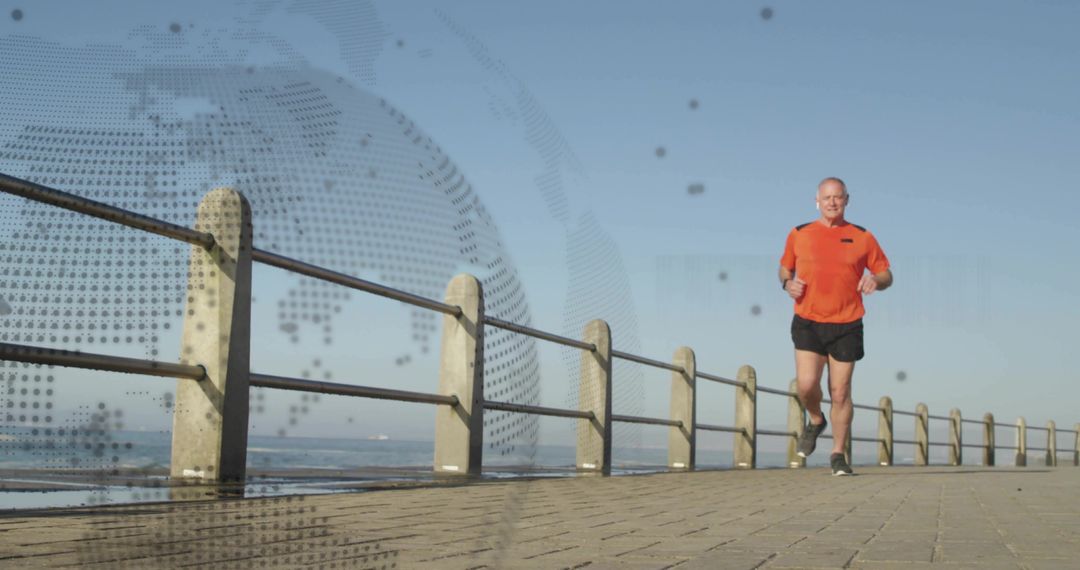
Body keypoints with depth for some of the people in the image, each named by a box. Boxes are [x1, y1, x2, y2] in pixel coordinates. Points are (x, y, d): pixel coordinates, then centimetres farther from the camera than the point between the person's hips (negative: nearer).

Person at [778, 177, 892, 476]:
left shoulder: (862, 238, 5)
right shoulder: (799, 235, 7)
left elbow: (887, 274, 11)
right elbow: (784, 268, 20)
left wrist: (876, 281, -12)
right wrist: (788, 283, -3)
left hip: (846, 325, 0)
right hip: (808, 322, 0)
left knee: (840, 392, 2)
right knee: (806, 384, -16)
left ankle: (838, 454, 16)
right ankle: (815, 421, 18)